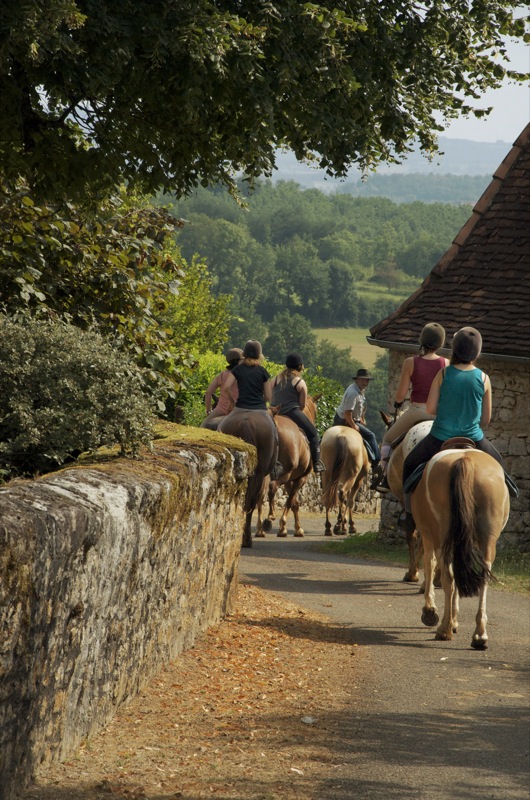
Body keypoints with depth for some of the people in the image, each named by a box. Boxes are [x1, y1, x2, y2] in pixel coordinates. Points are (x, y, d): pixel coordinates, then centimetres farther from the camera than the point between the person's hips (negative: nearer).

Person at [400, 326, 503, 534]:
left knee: (410, 465, 26)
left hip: (440, 439, -1)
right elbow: (486, 419, 0)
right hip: (473, 440, 1)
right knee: (496, 464, 31)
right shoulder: (483, 378, -7)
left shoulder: (443, 374, -11)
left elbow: (430, 409, -7)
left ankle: (411, 517, 27)